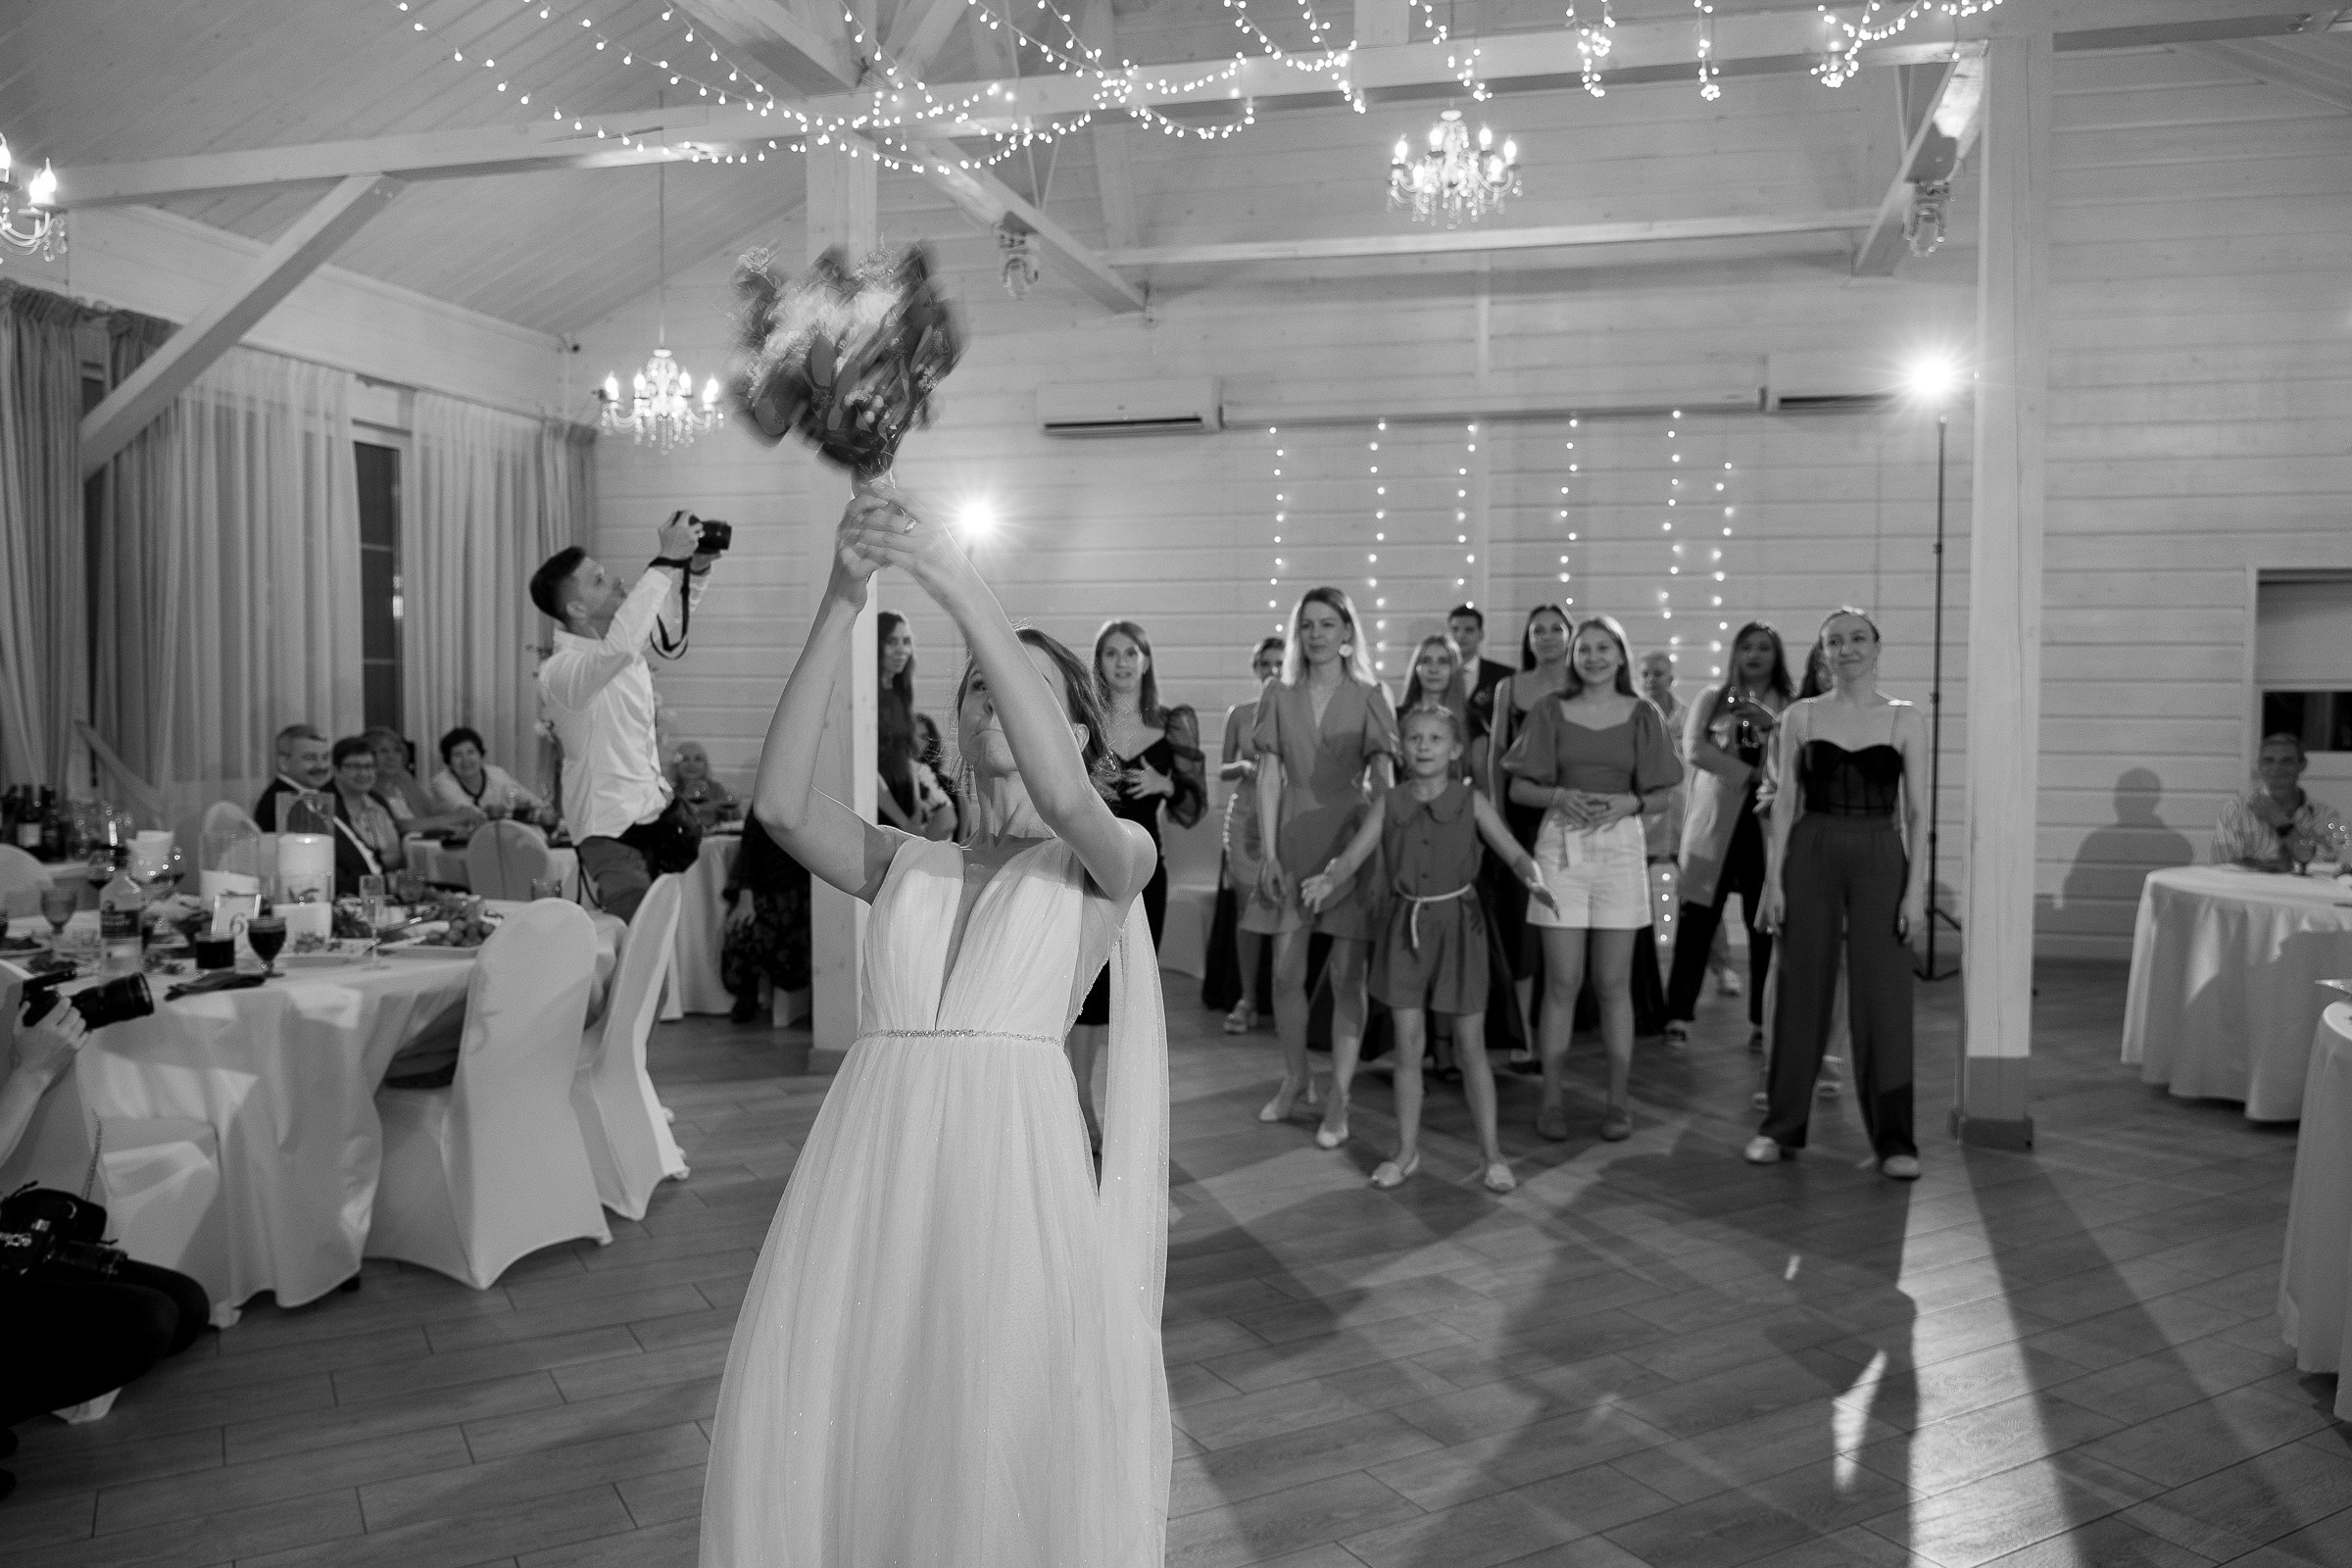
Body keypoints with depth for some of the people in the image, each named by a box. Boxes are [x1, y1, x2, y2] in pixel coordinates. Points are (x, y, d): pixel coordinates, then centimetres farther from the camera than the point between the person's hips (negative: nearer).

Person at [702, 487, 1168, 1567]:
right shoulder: (903, 864, 15)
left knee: (1004, 1467, -1)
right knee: (823, 1456, 3)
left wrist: (966, 597, -18)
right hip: (867, 1166, 3)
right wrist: (841, 603, -10)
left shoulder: (1115, 859, 8)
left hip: (1011, 1166, -3)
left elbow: (1063, 799, -15)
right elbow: (779, 803, -2)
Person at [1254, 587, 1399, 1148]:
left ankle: (1338, 1101, 8)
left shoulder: (1368, 697, -1)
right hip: (1293, 841, 2)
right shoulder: (1278, 695, 5)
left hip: (1350, 841, -2)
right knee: (1285, 971, 6)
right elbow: (1270, 776, 3)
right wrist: (1269, 853, -4)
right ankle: (1294, 1079, 27)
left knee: (1347, 975, 0)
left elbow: (1383, 781, -5)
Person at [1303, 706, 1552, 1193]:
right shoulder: (1389, 806, 0)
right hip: (1406, 926, 2)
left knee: (1470, 1046, 5)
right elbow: (1349, 858, -7)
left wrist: (1533, 878, -32)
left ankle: (1492, 1153, 17)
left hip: (1458, 925, -2)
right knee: (1407, 1044, 6)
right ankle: (1407, 1152, 20)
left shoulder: (1471, 802, -4)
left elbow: (1513, 851, -10)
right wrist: (1327, 881, -29)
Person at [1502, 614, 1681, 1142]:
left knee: (1613, 983, 4)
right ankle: (1551, 1098, 9)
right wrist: (1559, 795, -13)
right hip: (1561, 846, 0)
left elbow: (1658, 794, 9)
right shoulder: (1550, 711, 6)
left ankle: (1618, 1100, 14)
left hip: (1620, 846, 1)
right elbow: (1519, 787, 5)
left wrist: (1630, 803, -11)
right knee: (1562, 981, 0)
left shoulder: (1642, 716, 7)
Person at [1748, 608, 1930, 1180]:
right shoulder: (1801, 716, 5)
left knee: (1883, 997, -1)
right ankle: (1782, 1126, 17)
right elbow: (1786, 802, 4)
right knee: (1802, 990, 6)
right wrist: (1774, 878, -2)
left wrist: (1916, 887, -7)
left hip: (1880, 857, -1)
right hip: (1811, 855, 1)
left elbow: (1916, 811, 1)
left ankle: (1893, 1138, 10)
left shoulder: (1905, 719, 3)